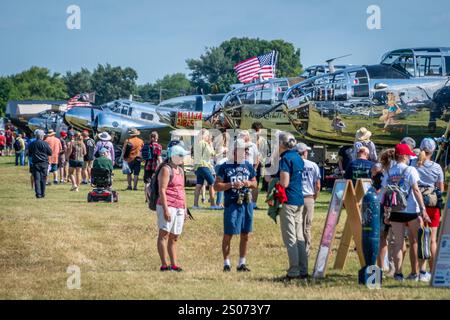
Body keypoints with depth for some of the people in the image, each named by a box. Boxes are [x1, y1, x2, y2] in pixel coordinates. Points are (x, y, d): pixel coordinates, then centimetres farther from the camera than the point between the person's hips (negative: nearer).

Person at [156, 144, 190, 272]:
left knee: (174, 237, 9)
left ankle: (174, 264, 11)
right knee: (164, 234, -7)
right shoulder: (166, 169, -7)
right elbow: (162, 190, -13)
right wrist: (166, 209, -19)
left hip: (179, 208, 8)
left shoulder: (180, 170, 20)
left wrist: (185, 209, 21)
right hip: (168, 206, -8)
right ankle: (164, 265, -10)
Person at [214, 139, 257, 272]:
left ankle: (242, 263, 17)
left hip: (247, 203, 5)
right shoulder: (225, 167, -3)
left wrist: (249, 183, -3)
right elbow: (217, 186, -5)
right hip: (232, 204, -5)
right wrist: (232, 185, -16)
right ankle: (226, 263, 8)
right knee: (228, 234, -1)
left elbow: (255, 183, 20)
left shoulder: (248, 166, 11)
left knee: (245, 235, 8)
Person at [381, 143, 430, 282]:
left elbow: (385, 194, 6)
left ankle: (398, 273, -1)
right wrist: (423, 209, -10)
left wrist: (386, 213, 12)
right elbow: (416, 191, -11)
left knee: (398, 242, 5)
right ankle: (415, 273, 10)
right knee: (414, 242, 8)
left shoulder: (388, 173, 5)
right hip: (411, 211, -3)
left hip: (395, 212, 3)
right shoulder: (410, 170, -6)